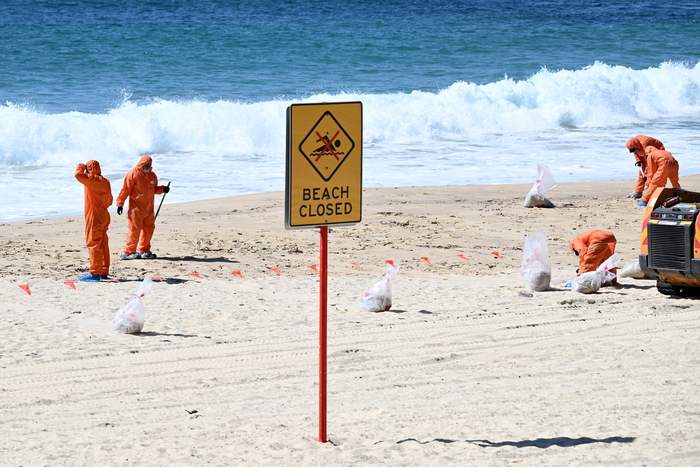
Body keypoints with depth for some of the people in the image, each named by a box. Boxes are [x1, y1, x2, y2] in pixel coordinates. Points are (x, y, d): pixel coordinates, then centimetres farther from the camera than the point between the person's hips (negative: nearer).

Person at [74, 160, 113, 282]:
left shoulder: (93, 180, -15)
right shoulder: (105, 181, 13)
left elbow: (78, 175, -25)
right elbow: (109, 201, 19)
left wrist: (80, 168, -4)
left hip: (95, 217, -10)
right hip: (104, 216, 10)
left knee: (93, 244, -8)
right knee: (103, 245, 13)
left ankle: (94, 273, -9)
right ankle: (104, 272, 18)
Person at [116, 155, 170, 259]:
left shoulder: (152, 175, 13)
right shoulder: (133, 174, -8)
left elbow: (154, 189, 27)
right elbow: (125, 190, -8)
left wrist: (163, 189, 6)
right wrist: (120, 203, -10)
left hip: (148, 209, 7)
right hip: (136, 209, -7)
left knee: (149, 229, 10)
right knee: (135, 229, -9)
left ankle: (143, 250, 24)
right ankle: (129, 252, -3)